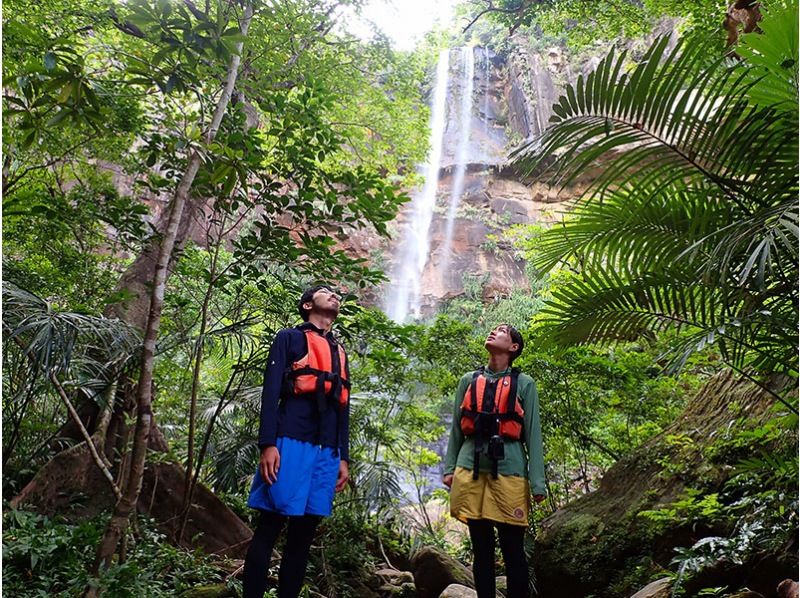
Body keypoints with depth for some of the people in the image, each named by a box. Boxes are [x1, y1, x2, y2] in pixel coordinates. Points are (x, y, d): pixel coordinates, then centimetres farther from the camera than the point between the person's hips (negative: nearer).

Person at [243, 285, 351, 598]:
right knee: (270, 527, -4)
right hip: (291, 443, -6)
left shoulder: (339, 352, 24)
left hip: (327, 451, 6)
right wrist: (268, 444, -14)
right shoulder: (289, 337, 7)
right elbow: (271, 392, -3)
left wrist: (343, 457, 15)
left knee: (304, 533, 7)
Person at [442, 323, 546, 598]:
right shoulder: (468, 380, 12)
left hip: (508, 468, -2)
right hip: (470, 468, 3)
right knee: (481, 547, 9)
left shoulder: (524, 384, 5)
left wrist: (537, 481, -4)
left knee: (513, 548, 3)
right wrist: (449, 468, 6)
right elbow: (456, 429, 14)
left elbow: (533, 434, 2)